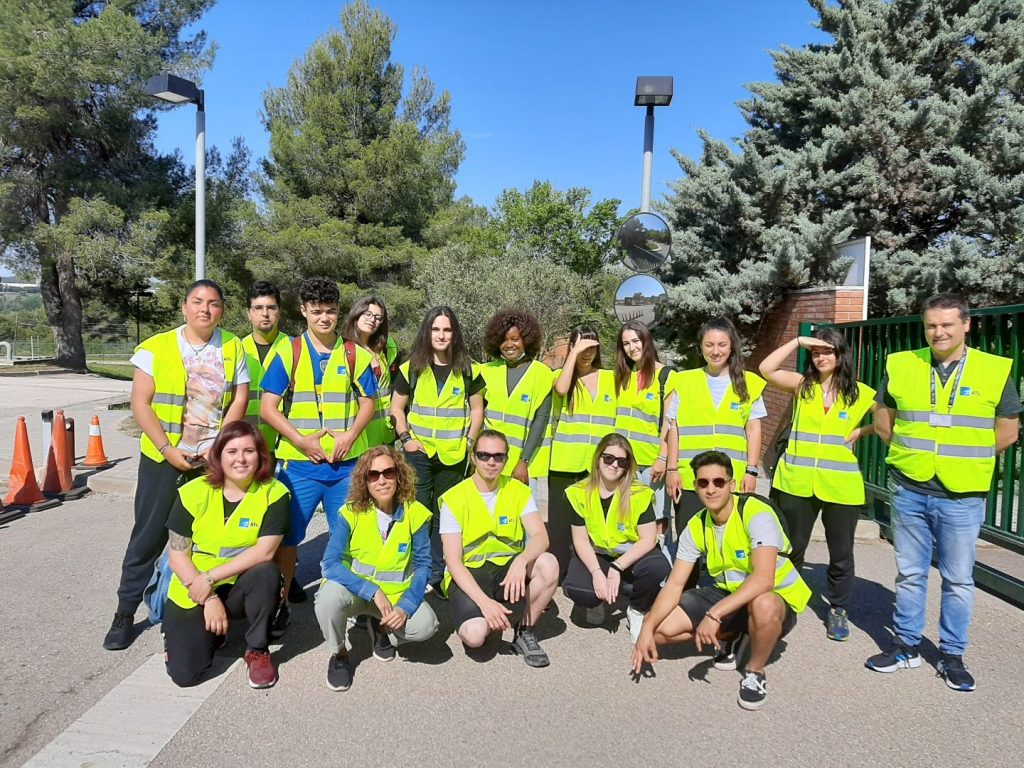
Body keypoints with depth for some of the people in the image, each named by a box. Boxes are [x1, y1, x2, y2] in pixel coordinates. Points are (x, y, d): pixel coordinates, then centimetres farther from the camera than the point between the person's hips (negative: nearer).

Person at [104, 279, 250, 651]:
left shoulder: (233, 348, 2)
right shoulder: (155, 347, -2)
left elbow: (239, 401, 0)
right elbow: (140, 404, -5)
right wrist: (167, 449, -12)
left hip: (214, 460, 1)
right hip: (162, 458, -1)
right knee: (148, 535, 6)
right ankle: (125, 610, 19)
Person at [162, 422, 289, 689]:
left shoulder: (273, 493, -13)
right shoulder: (194, 492, -9)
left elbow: (265, 551, -20)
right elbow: (178, 555, -7)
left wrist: (210, 578, -23)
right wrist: (208, 599, -15)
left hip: (241, 588, 0)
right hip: (191, 593, 1)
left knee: (267, 573, -34)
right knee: (184, 673, -15)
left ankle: (258, 650, -9)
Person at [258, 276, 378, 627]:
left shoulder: (355, 355, 5)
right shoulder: (288, 353, 0)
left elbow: (367, 403, 8)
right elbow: (268, 408, -3)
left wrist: (350, 435, -9)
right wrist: (301, 440, -14)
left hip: (346, 463, 2)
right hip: (299, 463, -1)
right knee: (287, 534, 5)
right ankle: (281, 602, 22)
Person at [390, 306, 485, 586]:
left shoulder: (467, 370, 3)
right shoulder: (412, 368, 2)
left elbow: (476, 409, 9)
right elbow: (397, 408, 8)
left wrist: (469, 441, -2)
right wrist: (405, 438, -4)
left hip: (453, 456, 1)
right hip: (418, 453, -1)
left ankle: (436, 576, 21)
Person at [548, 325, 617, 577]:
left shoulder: (611, 378, 10)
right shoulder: (561, 375, 4)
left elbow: (621, 418, 13)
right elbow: (561, 389, -21)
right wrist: (574, 353, -15)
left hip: (600, 464, 2)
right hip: (565, 462, -2)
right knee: (560, 519, 3)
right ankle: (556, 573, 12)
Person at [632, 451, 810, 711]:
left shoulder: (756, 514, -25)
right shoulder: (696, 527, -6)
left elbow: (764, 578, -38)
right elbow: (675, 584, -7)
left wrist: (714, 614, -43)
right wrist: (647, 628, -20)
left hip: (777, 598, -5)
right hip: (727, 593, 5)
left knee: (763, 605, -42)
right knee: (661, 627, -11)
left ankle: (755, 672, -10)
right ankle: (730, 636, 14)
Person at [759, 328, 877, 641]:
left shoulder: (860, 393, 2)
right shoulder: (802, 385, 3)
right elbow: (766, 369, -11)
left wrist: (862, 431, -6)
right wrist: (798, 341, -11)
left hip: (840, 486, 0)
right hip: (796, 483, 1)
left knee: (841, 554, 11)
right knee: (790, 548, 13)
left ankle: (837, 610, 30)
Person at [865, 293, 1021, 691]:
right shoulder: (900, 365, 1)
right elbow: (883, 421, 11)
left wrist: (964, 460, 1)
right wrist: (912, 453, 4)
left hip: (962, 496, -1)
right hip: (908, 489, 2)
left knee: (958, 579, 9)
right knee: (910, 573, 13)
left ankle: (952, 655, 25)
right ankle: (907, 646, 26)